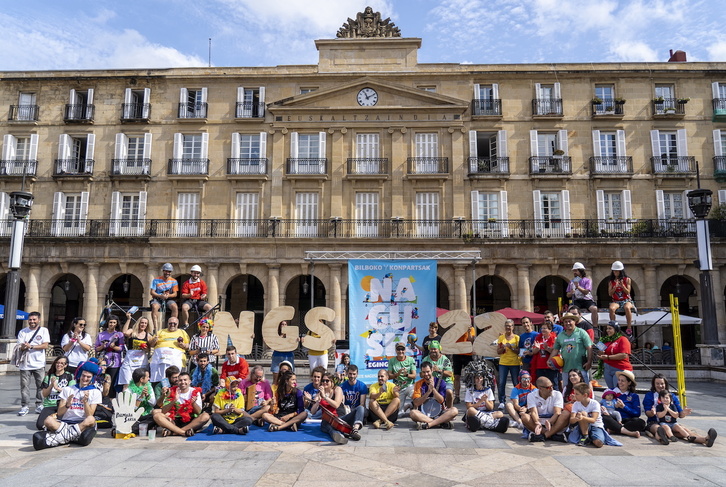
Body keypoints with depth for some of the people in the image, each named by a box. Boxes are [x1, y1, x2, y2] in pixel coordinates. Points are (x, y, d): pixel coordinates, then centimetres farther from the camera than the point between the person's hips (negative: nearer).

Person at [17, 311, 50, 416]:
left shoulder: (44, 330, 2)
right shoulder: (23, 332, 8)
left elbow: (45, 345, -6)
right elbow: (19, 346, 2)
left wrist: (31, 346, -15)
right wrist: (22, 347, -20)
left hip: (39, 364, -2)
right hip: (25, 364, 2)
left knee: (40, 385, 2)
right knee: (24, 386, 2)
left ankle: (39, 405, 11)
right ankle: (25, 406, 10)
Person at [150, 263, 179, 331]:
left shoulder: (174, 281, 8)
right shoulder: (156, 280, 6)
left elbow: (175, 294, 2)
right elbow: (152, 292, -1)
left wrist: (168, 295, -20)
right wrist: (161, 296, -20)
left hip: (169, 300, 1)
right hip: (157, 299, 0)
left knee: (175, 307, -32)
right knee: (154, 307, -35)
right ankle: (156, 328, -37)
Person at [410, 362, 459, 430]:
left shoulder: (440, 382, 2)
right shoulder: (419, 384, 1)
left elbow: (441, 400, -6)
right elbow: (416, 403, -9)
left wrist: (433, 389, -21)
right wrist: (429, 391, -19)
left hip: (439, 412, 1)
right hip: (424, 413, -1)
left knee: (454, 410, -26)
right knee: (413, 413, -33)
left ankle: (428, 424, -32)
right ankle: (442, 422, -28)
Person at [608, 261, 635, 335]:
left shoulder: (627, 280, 7)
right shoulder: (611, 282, 11)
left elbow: (628, 292, 0)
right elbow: (610, 293, 2)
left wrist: (622, 285, -15)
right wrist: (615, 286, -12)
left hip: (626, 300, -1)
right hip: (616, 301, 1)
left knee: (627, 307, -39)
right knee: (611, 308, -35)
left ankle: (629, 328, -31)